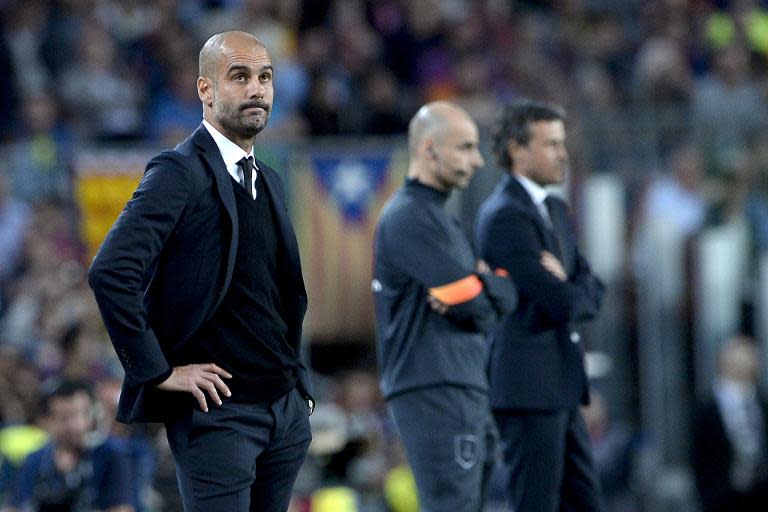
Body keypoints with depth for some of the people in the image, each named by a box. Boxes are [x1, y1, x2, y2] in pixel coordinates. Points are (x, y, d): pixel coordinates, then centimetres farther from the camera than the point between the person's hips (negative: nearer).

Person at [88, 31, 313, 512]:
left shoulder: (269, 182, 17)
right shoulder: (180, 172, -10)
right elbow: (110, 273, -21)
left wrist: (300, 382, 16)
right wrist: (158, 371, -17)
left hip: (287, 411, 8)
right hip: (219, 411, -8)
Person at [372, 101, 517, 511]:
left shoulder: (436, 216, 22)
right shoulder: (409, 217, -10)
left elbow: (506, 296, 14)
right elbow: (473, 305, -16)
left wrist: (481, 284, -8)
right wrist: (481, 286, 6)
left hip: (464, 388, 10)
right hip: (432, 389, -10)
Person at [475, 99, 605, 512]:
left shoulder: (555, 210, 16)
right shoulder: (506, 215, -15)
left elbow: (592, 294, 11)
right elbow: (560, 303, -20)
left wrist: (564, 290, -9)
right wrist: (576, 292, 1)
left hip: (561, 385, 10)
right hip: (527, 387, -10)